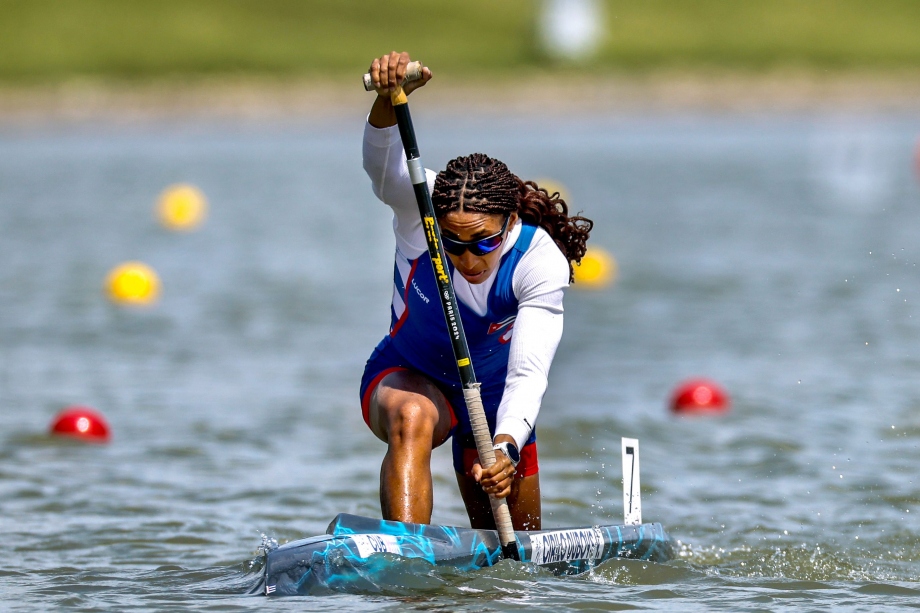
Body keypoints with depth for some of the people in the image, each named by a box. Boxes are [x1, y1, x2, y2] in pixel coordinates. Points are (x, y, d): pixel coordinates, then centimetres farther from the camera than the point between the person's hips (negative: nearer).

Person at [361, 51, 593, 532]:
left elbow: (528, 373, -37)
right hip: (408, 377, -1)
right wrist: (390, 97, -71)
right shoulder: (418, 208, -28)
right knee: (412, 418, -39)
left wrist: (506, 446, -55)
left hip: (493, 391, 2)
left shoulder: (542, 262, -28)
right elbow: (382, 161, -50)